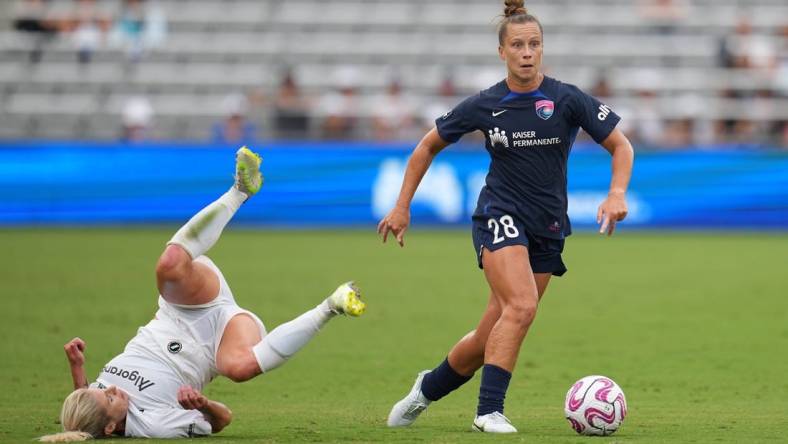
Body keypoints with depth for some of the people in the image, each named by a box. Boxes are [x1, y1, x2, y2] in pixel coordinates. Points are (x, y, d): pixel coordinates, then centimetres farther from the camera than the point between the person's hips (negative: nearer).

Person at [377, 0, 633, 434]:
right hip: (500, 216, -2)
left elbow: (620, 145, 0)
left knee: (491, 337, 5)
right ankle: (489, 410, -23)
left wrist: (617, 194, -17)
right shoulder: (484, 105, -3)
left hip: (549, 229, 2)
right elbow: (428, 146, 10)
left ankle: (427, 389, 30)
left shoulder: (568, 100, -5)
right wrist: (402, 207, 8)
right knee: (521, 305, -28)